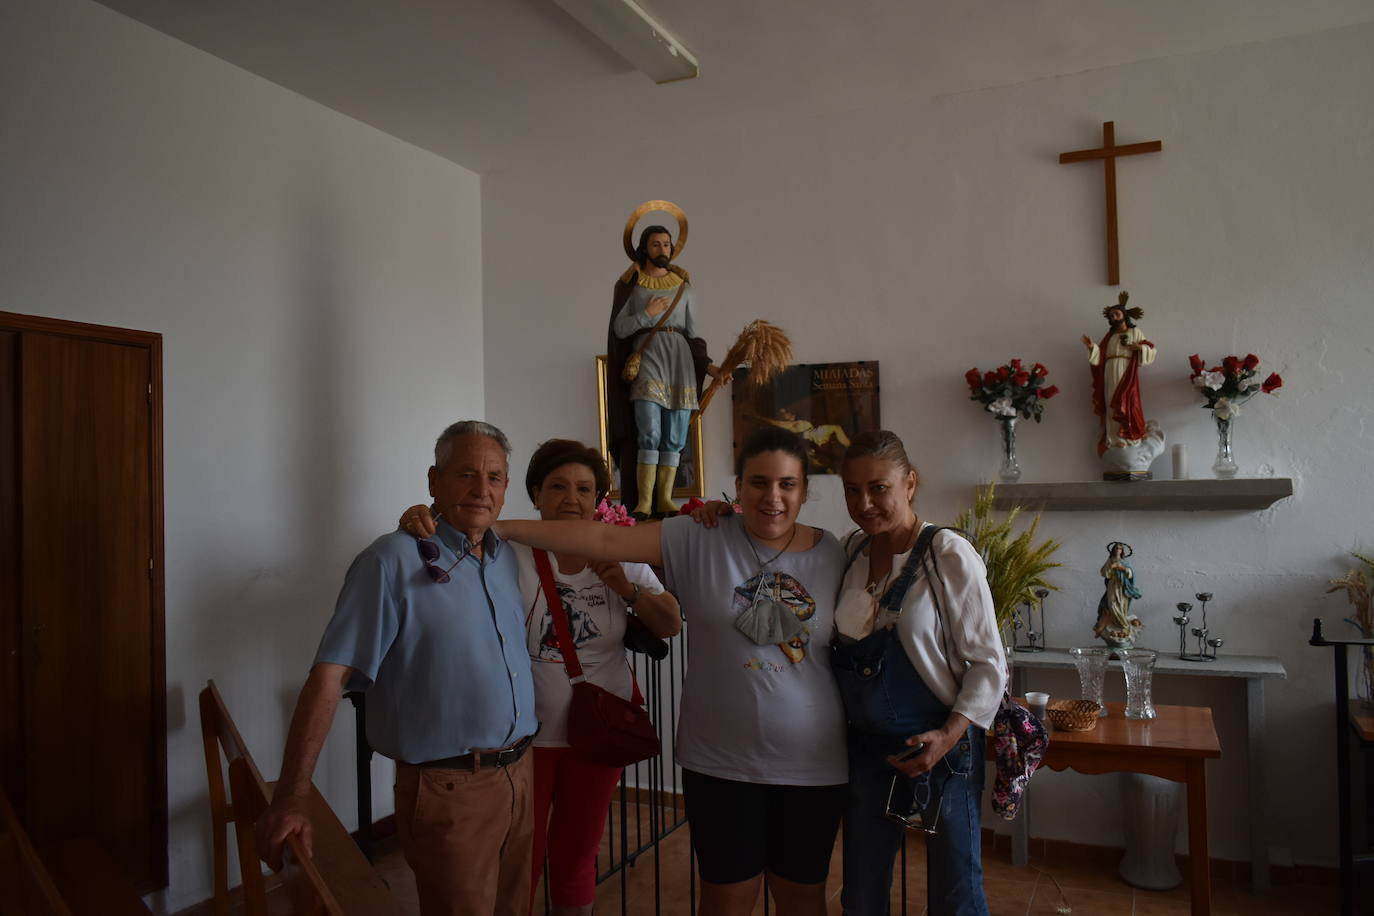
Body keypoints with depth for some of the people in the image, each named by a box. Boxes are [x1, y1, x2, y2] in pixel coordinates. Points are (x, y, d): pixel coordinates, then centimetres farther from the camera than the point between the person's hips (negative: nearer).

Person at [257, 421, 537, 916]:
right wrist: (291, 798, -23)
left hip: (519, 775, 7)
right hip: (449, 788, -6)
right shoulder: (394, 560, -12)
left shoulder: (508, 559, 8)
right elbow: (329, 676, -18)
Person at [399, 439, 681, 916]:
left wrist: (626, 589, -16)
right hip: (525, 732, -3)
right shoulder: (511, 553, -12)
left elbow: (671, 625, 0)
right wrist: (420, 521, -40)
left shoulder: (619, 556, -1)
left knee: (577, 856, 19)